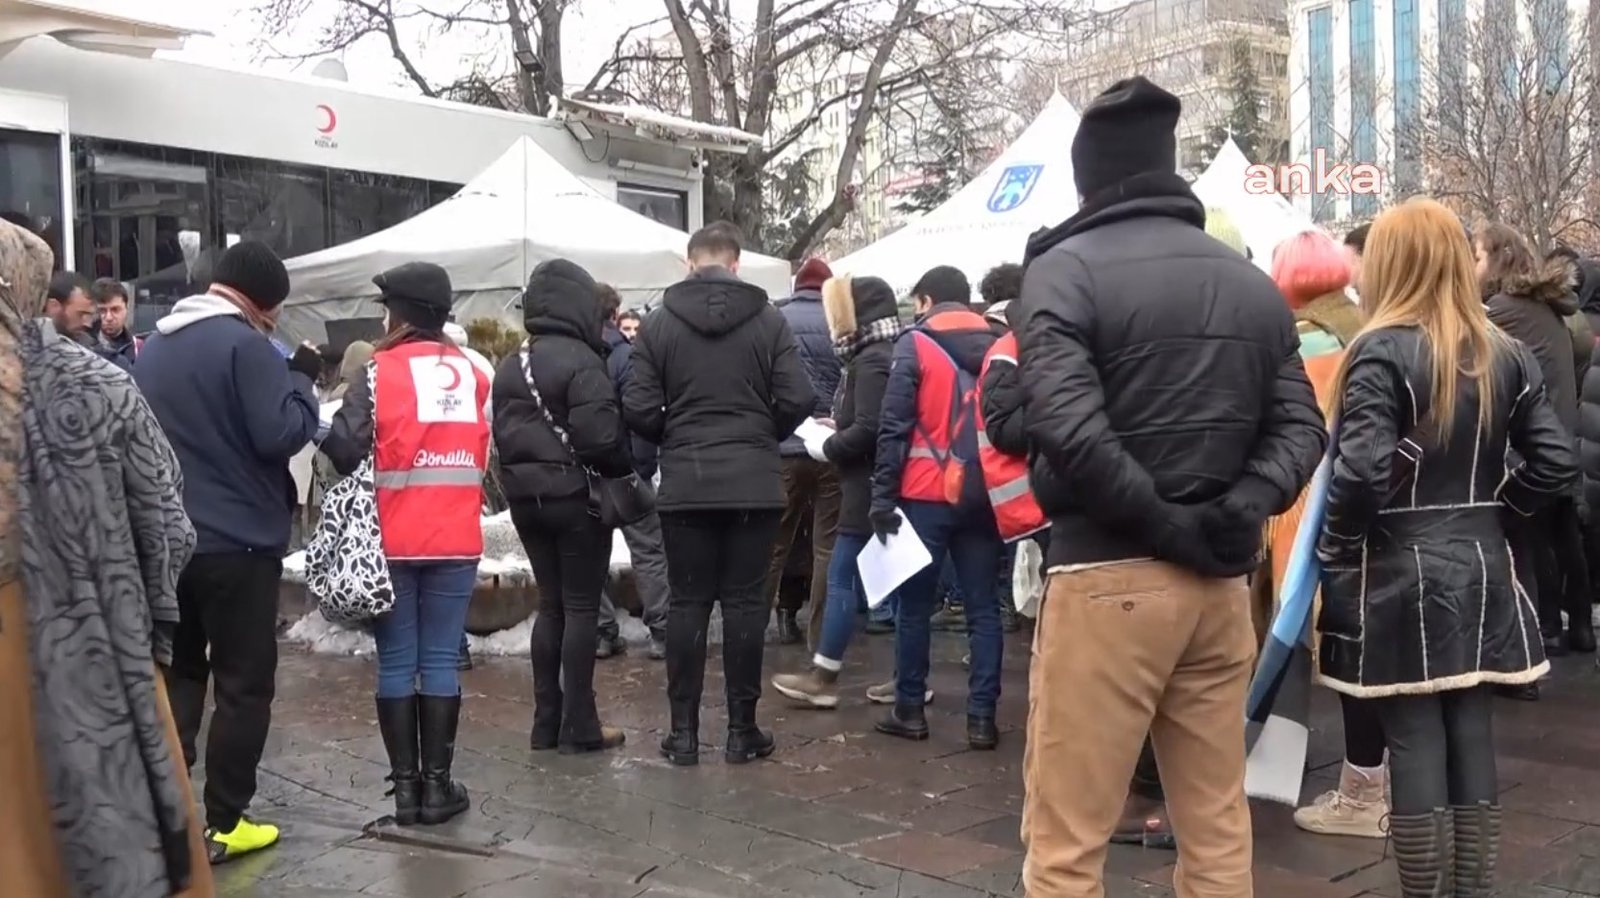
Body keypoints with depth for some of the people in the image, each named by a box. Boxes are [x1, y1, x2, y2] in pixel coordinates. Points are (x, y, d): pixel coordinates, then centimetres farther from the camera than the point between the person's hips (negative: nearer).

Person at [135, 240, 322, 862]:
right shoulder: (244, 343, -15)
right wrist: (302, 379, -7)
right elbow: (280, 434, -22)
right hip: (237, 541, -7)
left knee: (176, 672, 17)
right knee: (244, 682, 3)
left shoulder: (154, 343, 11)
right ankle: (223, 824, 7)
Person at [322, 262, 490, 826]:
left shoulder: (380, 373, -7)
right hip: (456, 542, 3)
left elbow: (345, 449, -14)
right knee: (441, 661, 6)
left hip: (392, 542, -2)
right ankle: (437, 784, 9)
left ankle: (405, 785, 9)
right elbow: (487, 453, 10)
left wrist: (324, 427, 4)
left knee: (396, 662, 6)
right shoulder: (473, 374, 6)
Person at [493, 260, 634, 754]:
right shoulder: (581, 361, -16)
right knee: (581, 607, 0)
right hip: (575, 495, -7)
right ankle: (579, 727, 4)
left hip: (526, 496, 7)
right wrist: (626, 469, -5)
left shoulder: (509, 366, 10)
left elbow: (500, 433, 12)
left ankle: (546, 722, 16)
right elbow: (601, 436, -21)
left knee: (550, 605, 14)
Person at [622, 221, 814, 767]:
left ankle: (683, 731, 10)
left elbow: (638, 409, -6)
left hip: (685, 483, 1)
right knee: (745, 602, 5)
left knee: (688, 602, 7)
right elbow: (799, 400, -7)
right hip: (754, 482, 0)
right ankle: (742, 730, 10)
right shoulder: (768, 319, -2)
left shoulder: (659, 323, -1)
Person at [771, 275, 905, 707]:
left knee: (841, 578, -4)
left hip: (870, 488, -10)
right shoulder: (895, 354, 14)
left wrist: (827, 447, -8)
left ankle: (823, 679, 1)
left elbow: (867, 431, -23)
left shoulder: (871, 361, -15)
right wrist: (836, 429, 9)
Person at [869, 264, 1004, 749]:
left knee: (914, 604, 8)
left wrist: (883, 496, -7)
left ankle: (910, 710, 13)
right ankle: (982, 717, 5)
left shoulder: (915, 345, -2)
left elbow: (894, 426, -8)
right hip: (983, 496, 3)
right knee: (983, 608, 6)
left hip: (927, 494, -3)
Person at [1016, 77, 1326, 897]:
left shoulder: (1066, 270, -6)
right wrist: (1237, 513, -6)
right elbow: (1301, 427, 6)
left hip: (1106, 577, -6)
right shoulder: (1253, 284, 13)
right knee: (1217, 829, 16)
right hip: (1220, 583, 6)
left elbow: (1069, 431, -20)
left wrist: (1165, 527, -11)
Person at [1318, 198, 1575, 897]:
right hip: (1481, 567, 6)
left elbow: (1361, 472, -22)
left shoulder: (1381, 353, -13)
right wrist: (1493, 510, 14)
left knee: (1415, 744, 1)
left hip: (1398, 572, -6)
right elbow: (1555, 461, 5)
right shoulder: (1507, 354, 6)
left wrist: (1334, 557, -9)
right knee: (1472, 737, 12)